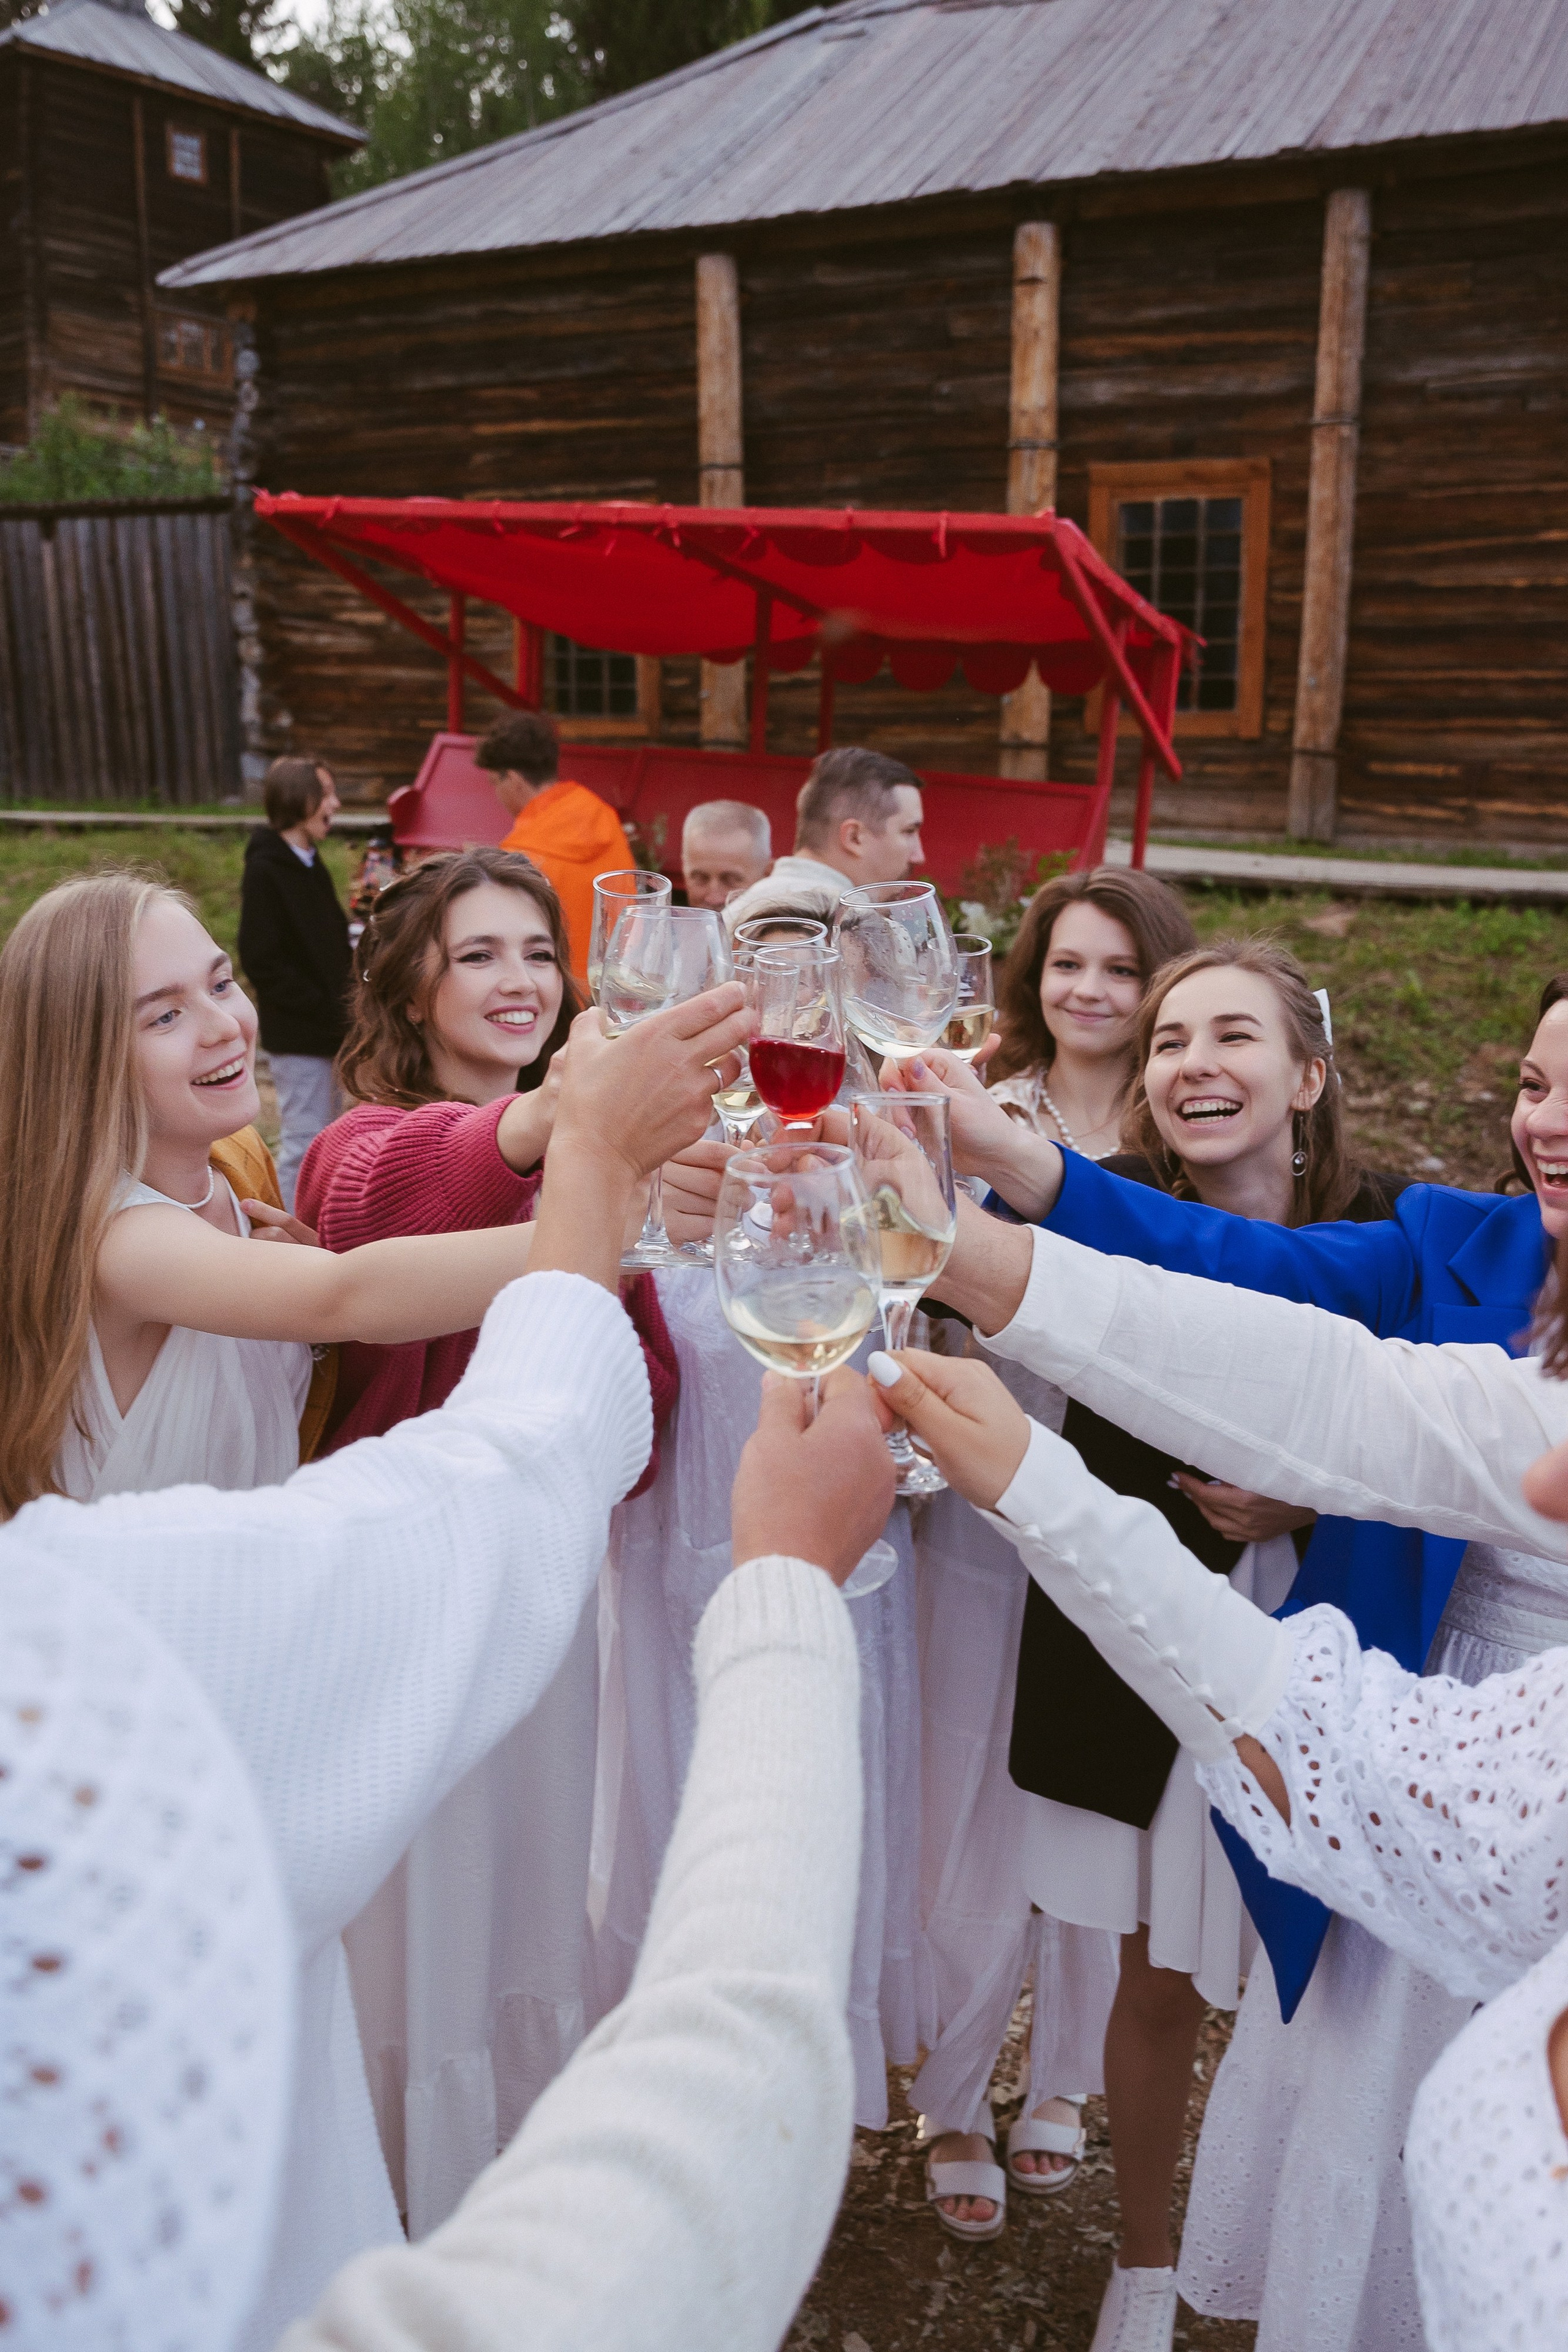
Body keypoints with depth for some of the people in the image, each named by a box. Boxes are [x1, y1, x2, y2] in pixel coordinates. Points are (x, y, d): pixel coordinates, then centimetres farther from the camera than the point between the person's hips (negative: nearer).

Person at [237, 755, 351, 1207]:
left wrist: (345, 1003, 2)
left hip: (325, 1029, 9)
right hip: (296, 1034, -9)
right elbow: (262, 963, -18)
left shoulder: (310, 864, 13)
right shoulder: (265, 870, -14)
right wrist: (331, 1010, -18)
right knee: (304, 1142, -5)